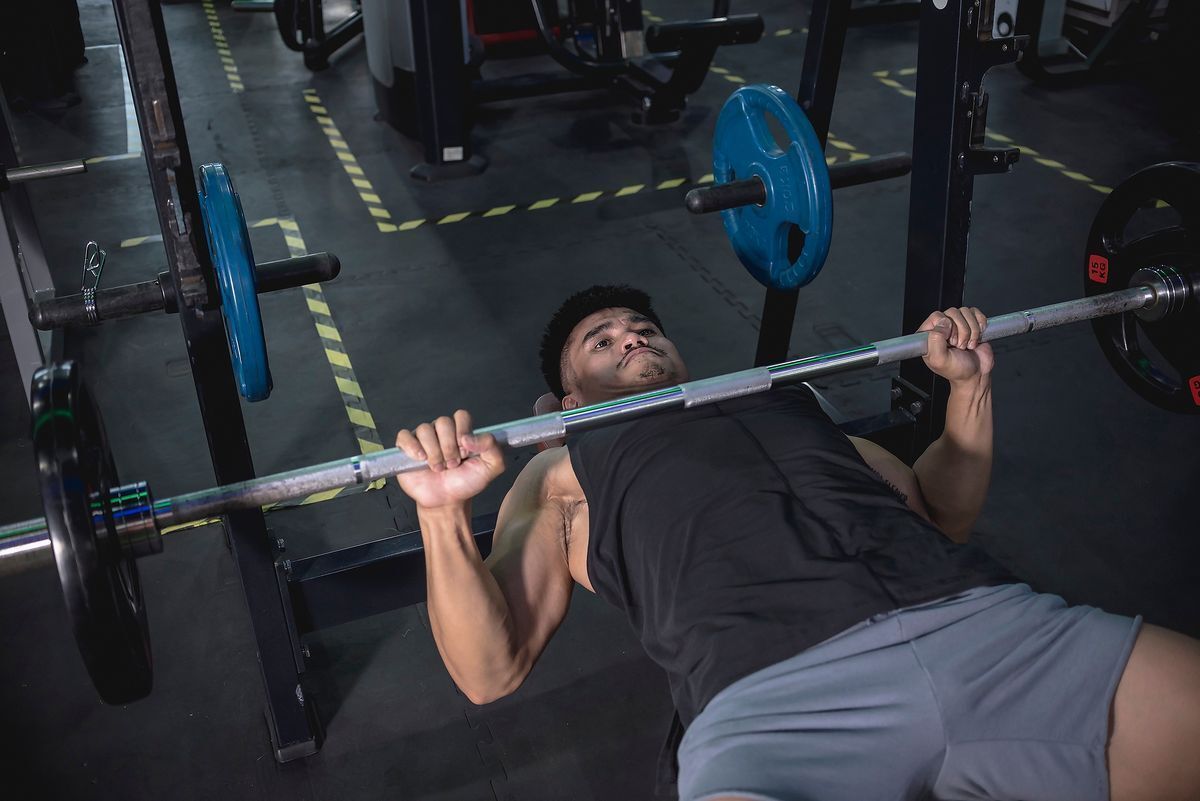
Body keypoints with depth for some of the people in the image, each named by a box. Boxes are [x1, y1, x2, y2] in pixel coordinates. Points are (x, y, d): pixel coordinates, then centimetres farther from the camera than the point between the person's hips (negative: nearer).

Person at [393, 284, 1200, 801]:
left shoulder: (783, 398, 35)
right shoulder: (562, 477, 25)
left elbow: (943, 512, 37)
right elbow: (490, 668, 14)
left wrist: (970, 384, 25)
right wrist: (445, 513, -1)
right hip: (776, 688, -4)